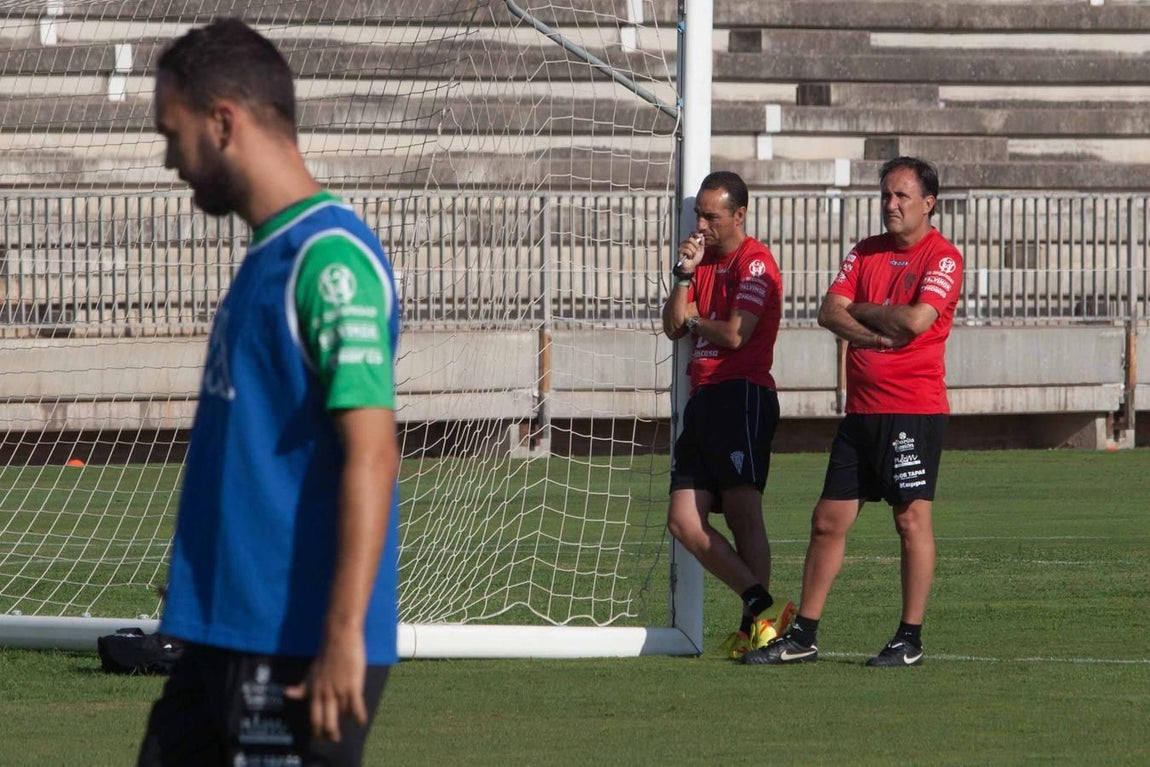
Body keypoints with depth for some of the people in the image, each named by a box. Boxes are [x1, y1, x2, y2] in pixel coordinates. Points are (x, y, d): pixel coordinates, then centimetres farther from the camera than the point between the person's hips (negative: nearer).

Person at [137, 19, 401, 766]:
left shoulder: (329, 258, -14)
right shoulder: (270, 254, 15)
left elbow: (371, 454, -20)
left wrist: (345, 635, -24)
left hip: (301, 647, -10)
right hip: (228, 635, 10)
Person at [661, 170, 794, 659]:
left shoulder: (755, 263, -6)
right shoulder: (705, 262, 21)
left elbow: (735, 334, -15)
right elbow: (674, 328, 16)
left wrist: (695, 322, 4)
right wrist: (683, 276, 2)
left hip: (743, 396, -9)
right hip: (704, 396, 9)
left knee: (743, 512, -14)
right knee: (684, 521, -2)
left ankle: (756, 625, -14)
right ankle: (762, 606, -4)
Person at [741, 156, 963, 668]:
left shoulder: (943, 258, -5)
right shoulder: (865, 253, 14)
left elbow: (917, 319, -20)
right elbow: (830, 312, 3)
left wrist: (863, 310, -5)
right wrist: (877, 335, -14)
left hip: (914, 409, -6)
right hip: (862, 409, 7)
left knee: (912, 519, -6)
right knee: (828, 520, 6)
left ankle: (910, 639, 0)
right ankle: (803, 635, 11)